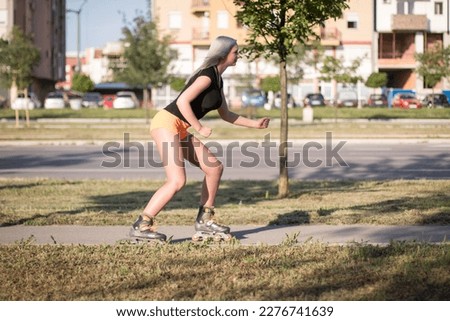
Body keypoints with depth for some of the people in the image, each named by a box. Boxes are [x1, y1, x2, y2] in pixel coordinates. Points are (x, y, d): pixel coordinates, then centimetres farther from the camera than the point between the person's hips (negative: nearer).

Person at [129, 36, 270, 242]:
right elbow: (183, 101, -23)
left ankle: (204, 221, 14)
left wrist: (254, 123, 23)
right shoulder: (208, 75, -14)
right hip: (166, 123, -10)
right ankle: (141, 226, -13)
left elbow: (225, 115, 26)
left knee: (215, 167, 8)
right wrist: (200, 128, -17)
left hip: (180, 130, 10)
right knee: (177, 180, -19)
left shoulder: (217, 80, 16)